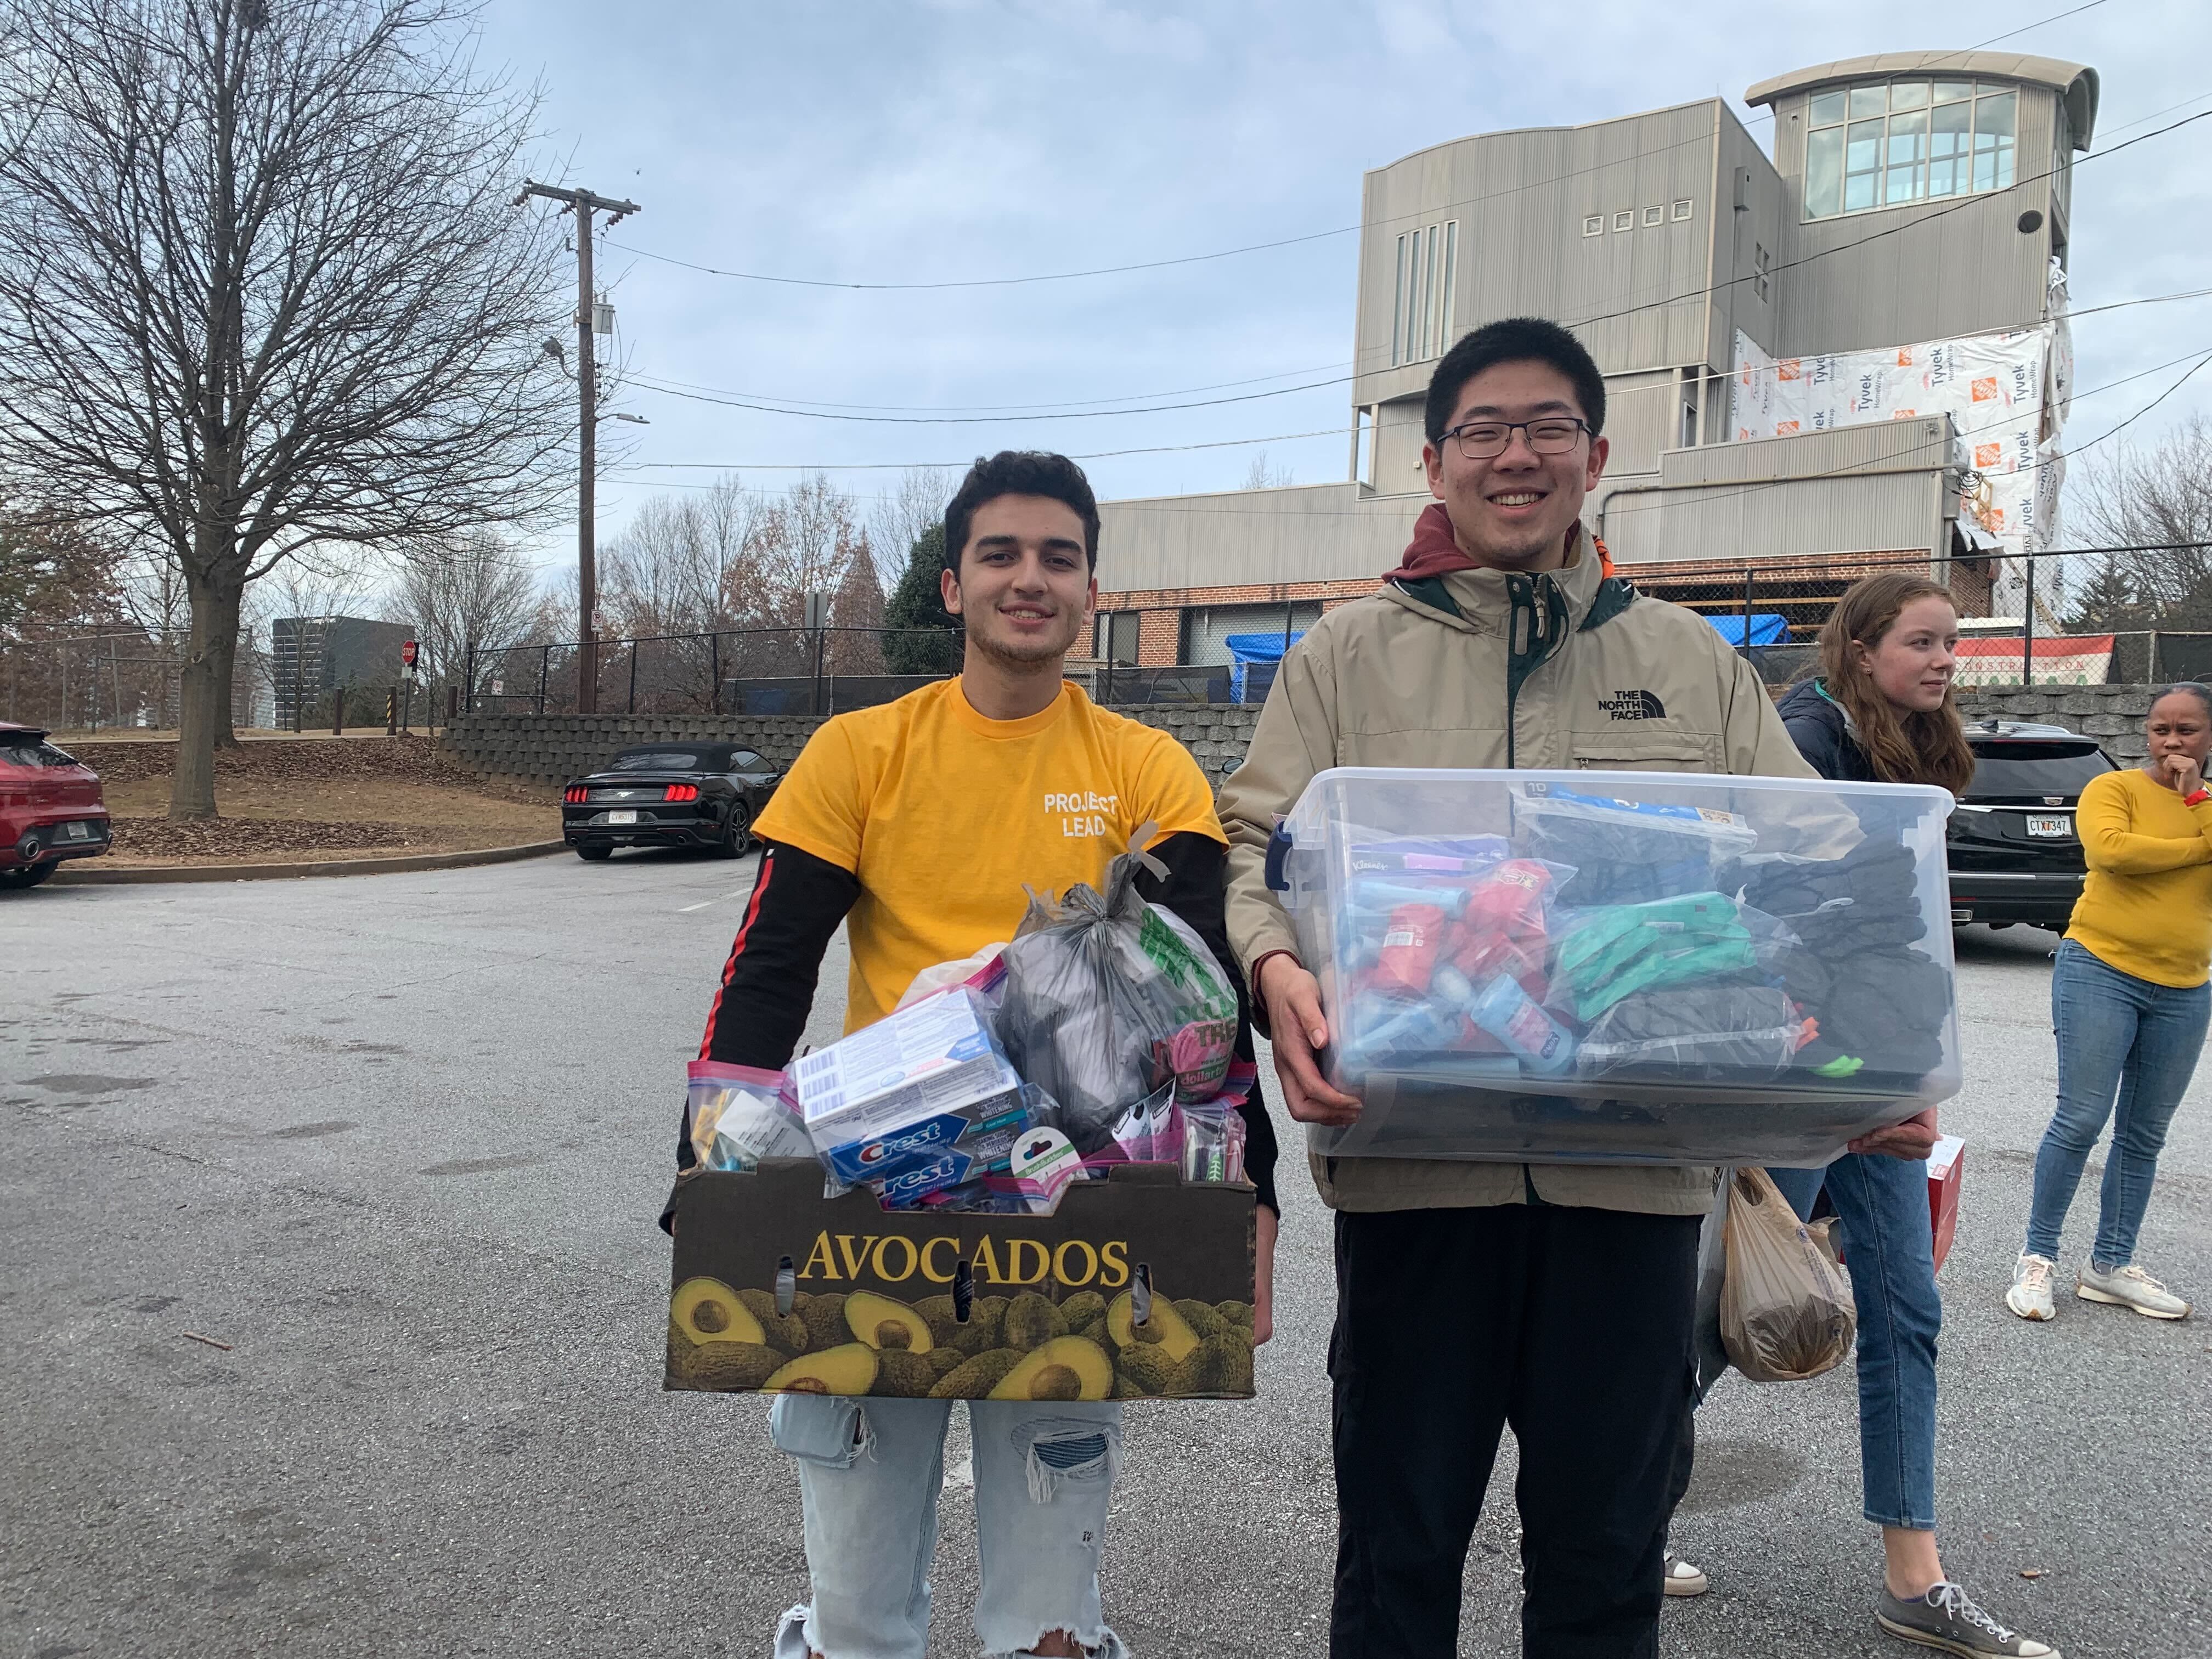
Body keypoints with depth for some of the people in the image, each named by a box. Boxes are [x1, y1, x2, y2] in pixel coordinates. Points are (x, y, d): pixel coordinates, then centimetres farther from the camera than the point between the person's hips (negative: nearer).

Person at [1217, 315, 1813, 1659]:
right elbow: (1260, 839, 1)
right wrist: (1276, 963, -21)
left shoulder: (1698, 663, 12)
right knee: (1400, 1549, 12)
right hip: (1414, 1152, -1)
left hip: (1636, 1157, 2)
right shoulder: (1349, 654, 8)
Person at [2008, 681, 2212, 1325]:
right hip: (2102, 971, -5)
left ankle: (2111, 1265, 20)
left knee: (2143, 1136, 10)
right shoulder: (2114, 788, -3)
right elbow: (2110, 847, -24)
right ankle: (2037, 1259, 2)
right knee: (2080, 1120, -8)